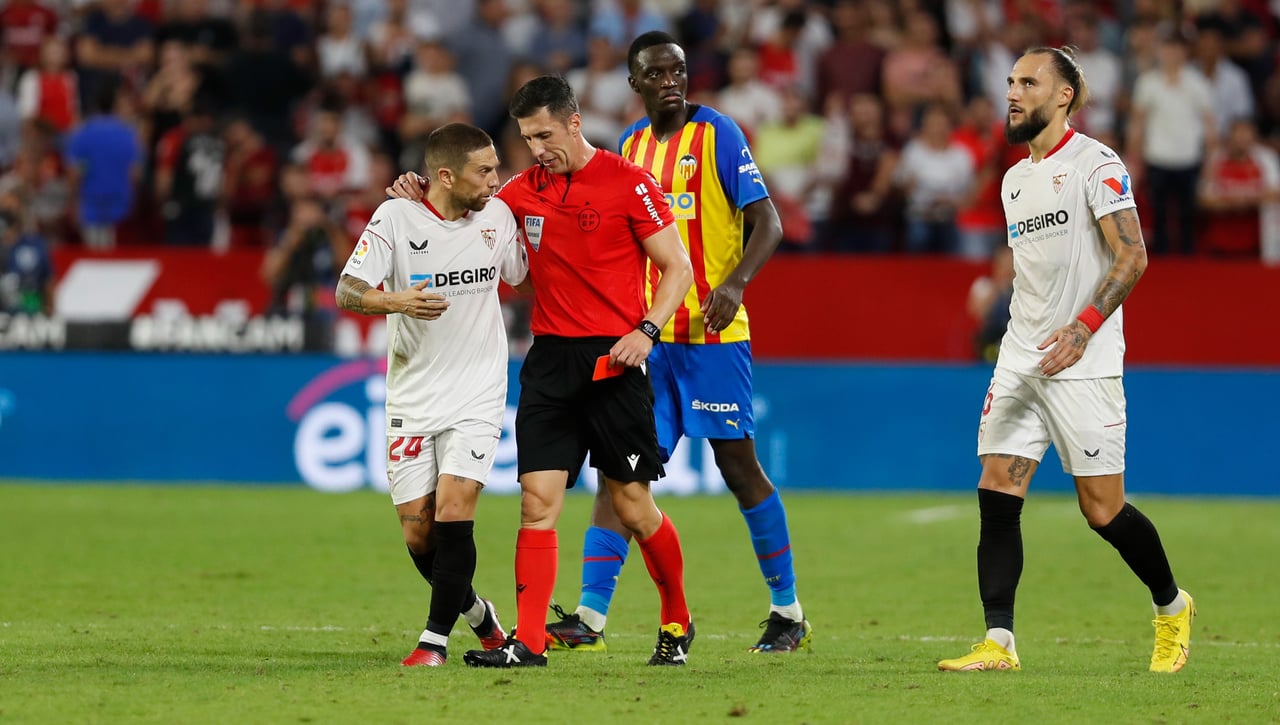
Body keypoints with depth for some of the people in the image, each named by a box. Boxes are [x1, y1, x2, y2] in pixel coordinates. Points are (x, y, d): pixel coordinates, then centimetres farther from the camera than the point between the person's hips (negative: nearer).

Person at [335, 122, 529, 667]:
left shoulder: (497, 215, 0)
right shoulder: (396, 217, -10)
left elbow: (521, 275, 19)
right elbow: (346, 292, -18)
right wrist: (394, 301, -36)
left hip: (476, 397, 0)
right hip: (411, 400, 0)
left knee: (452, 512, -16)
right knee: (417, 530, 2)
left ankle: (435, 639, -7)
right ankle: (475, 612, 28)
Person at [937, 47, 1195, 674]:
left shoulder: (1095, 164, -7)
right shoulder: (1014, 180, 17)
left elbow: (1132, 257, -15)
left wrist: (1084, 327, -25)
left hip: (1084, 364, -7)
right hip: (1020, 362, 7)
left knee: (1103, 509, -3)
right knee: (997, 493, -7)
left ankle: (1172, 607, 21)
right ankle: (998, 643, -8)